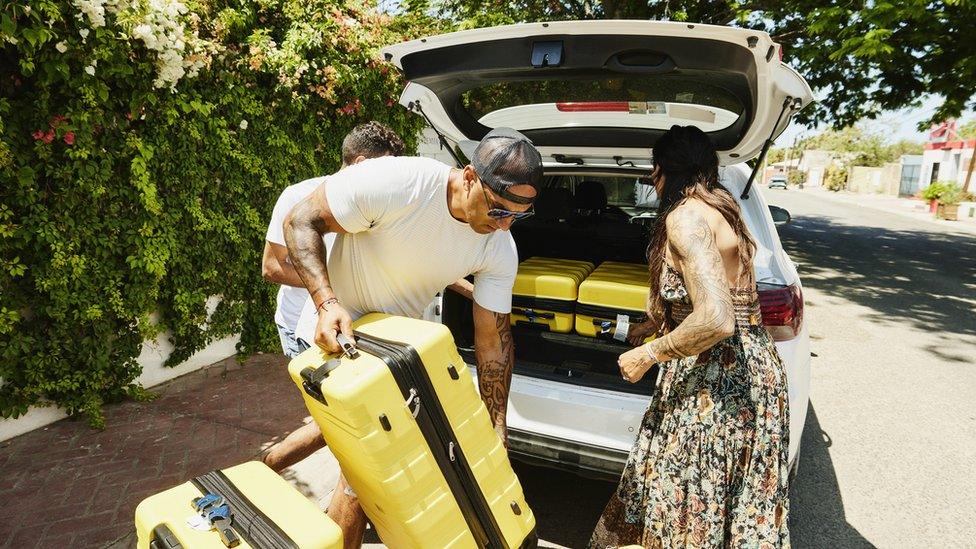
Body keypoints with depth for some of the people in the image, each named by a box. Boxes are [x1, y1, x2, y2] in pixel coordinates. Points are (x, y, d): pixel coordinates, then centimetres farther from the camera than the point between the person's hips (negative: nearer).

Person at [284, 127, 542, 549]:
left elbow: (493, 339, -9)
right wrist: (327, 303, -35)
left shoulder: (500, 250, -16)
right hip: (337, 334, -5)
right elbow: (302, 222, -21)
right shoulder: (392, 183, -32)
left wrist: (497, 431, -8)